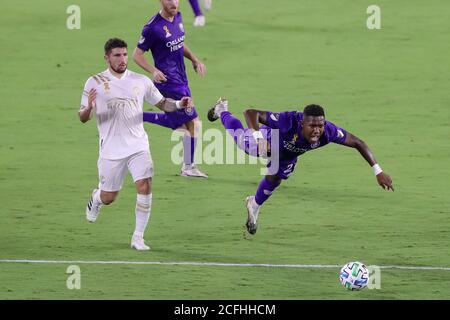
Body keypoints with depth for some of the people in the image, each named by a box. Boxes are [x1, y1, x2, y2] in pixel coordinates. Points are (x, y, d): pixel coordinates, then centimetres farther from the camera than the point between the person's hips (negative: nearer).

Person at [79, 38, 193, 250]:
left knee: (145, 186, -19)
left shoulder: (141, 81, 4)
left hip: (138, 145, 1)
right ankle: (95, 198, 46)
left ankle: (138, 237, -8)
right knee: (108, 198, 7)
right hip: (111, 150, -1)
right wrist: (88, 108, -26)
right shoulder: (95, 83, -3)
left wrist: (178, 104, -8)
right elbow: (83, 118, -3)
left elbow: (162, 103, 13)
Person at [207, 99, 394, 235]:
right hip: (268, 139, -3)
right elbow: (251, 113, -50)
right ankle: (222, 111, 62)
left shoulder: (329, 131, -42)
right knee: (239, 138, 28)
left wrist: (378, 171, -33)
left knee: (273, 181, 20)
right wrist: (256, 133, -68)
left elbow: (358, 144, -29)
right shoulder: (288, 121, -52)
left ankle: (254, 205, 55)